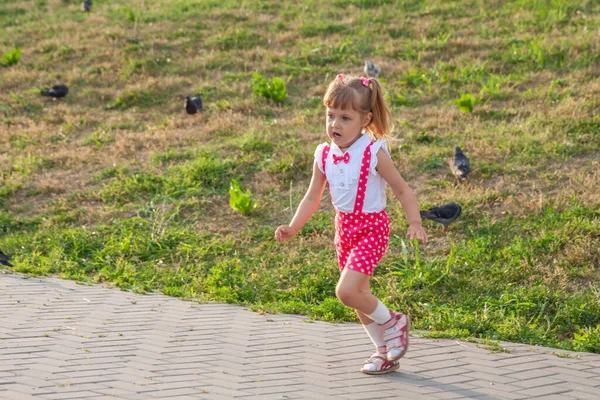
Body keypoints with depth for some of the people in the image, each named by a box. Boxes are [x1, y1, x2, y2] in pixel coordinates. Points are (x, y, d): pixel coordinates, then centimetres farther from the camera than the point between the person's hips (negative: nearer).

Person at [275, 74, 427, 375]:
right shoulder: (324, 155, -3)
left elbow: (402, 191, -10)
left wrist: (415, 223, -22)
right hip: (344, 227, 6)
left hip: (372, 228, -6)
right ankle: (385, 351, 31)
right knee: (359, 295, 14)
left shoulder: (374, 154, -17)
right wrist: (293, 228, -2)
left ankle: (392, 322, 6)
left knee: (346, 290, -19)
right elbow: (312, 197, 7)